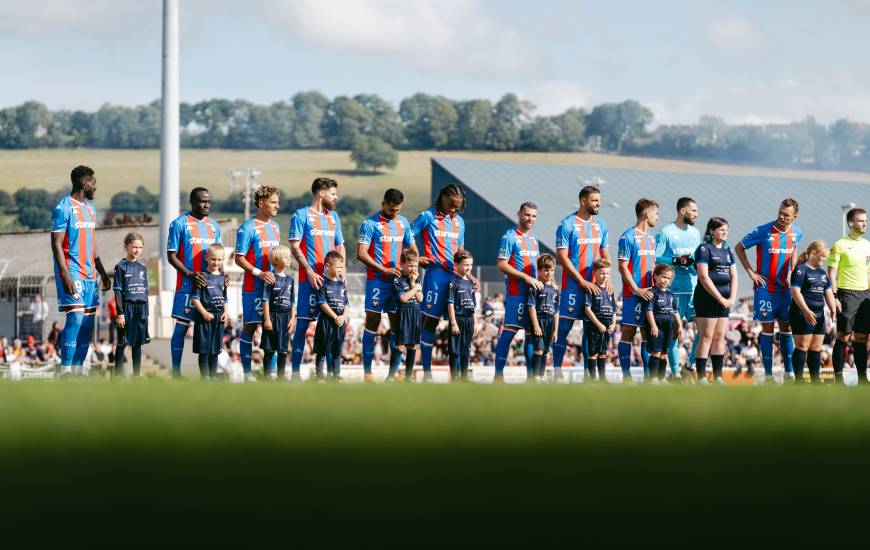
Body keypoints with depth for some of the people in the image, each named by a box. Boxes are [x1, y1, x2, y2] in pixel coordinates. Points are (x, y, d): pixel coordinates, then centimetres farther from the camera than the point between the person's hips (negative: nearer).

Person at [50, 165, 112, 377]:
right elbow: (56, 244, -14)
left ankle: (78, 369, 12)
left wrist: (102, 273, 21)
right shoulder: (64, 208, -10)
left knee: (88, 322, 7)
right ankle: (65, 371, -14)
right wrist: (65, 275, -22)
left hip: (89, 274, 9)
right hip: (72, 273, -9)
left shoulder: (90, 208, 16)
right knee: (76, 318, -15)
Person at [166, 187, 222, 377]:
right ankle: (176, 372, 4)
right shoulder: (179, 224, -4)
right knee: (182, 326, -1)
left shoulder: (214, 226, 13)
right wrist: (190, 274, -18)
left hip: (210, 284, 5)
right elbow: (171, 256, -6)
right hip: (187, 285, -5)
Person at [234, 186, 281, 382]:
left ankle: (269, 371, 13)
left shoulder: (275, 227, 14)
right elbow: (239, 258, -11)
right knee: (250, 327, -2)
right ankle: (247, 372, 2)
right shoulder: (248, 228, -9)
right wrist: (259, 273, -21)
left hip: (273, 285, 7)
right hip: (253, 287, -7)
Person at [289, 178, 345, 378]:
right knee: (303, 323, -6)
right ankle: (295, 371, -4)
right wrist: (310, 272, -15)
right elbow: (295, 247, -7)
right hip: (310, 278, -6)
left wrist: (341, 269, 4)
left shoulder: (333, 216, 17)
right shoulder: (302, 215, -2)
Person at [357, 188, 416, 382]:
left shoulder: (403, 222, 12)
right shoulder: (370, 224, -6)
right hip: (377, 280, -6)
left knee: (398, 323, 4)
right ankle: (367, 371, -2)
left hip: (398, 280, 6)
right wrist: (384, 270, -16)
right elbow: (361, 253, -12)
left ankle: (394, 370, 9)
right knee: (373, 321, -5)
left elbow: (412, 248, 20)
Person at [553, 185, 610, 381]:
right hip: (573, 285, -6)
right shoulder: (567, 224, -7)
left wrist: (607, 279, 0)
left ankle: (588, 372, 12)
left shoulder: (600, 225, 12)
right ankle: (557, 372, -2)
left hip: (595, 286, 6)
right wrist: (583, 282, -15)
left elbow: (605, 255, 17)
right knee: (564, 328, -5)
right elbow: (562, 257, -11)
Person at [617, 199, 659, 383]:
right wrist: (637, 290, -17)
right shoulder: (629, 237, -9)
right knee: (629, 331, -4)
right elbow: (622, 267, -12)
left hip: (649, 293, 8)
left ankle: (648, 374, 11)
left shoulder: (651, 238, 16)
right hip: (633, 295, -8)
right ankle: (626, 375, -3)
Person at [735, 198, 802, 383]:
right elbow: (739, 248, -4)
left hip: (785, 288, 4)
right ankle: (768, 375, 3)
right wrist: (751, 272, -8)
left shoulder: (797, 233, 1)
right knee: (768, 329, -2)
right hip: (766, 288, -4)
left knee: (786, 329, 7)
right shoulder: (764, 231, -14)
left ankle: (789, 373, 14)